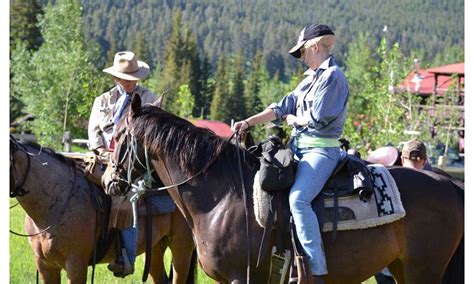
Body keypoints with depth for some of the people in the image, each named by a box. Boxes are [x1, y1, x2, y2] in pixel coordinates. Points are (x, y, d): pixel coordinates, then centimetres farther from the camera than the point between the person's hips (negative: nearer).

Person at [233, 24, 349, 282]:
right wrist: (249, 122, 6)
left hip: (321, 150, -11)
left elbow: (317, 117, -17)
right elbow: (282, 108, 15)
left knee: (298, 199, -30)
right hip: (300, 148, 11)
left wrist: (292, 119, 1)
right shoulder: (310, 79, 20)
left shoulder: (333, 76, -9)